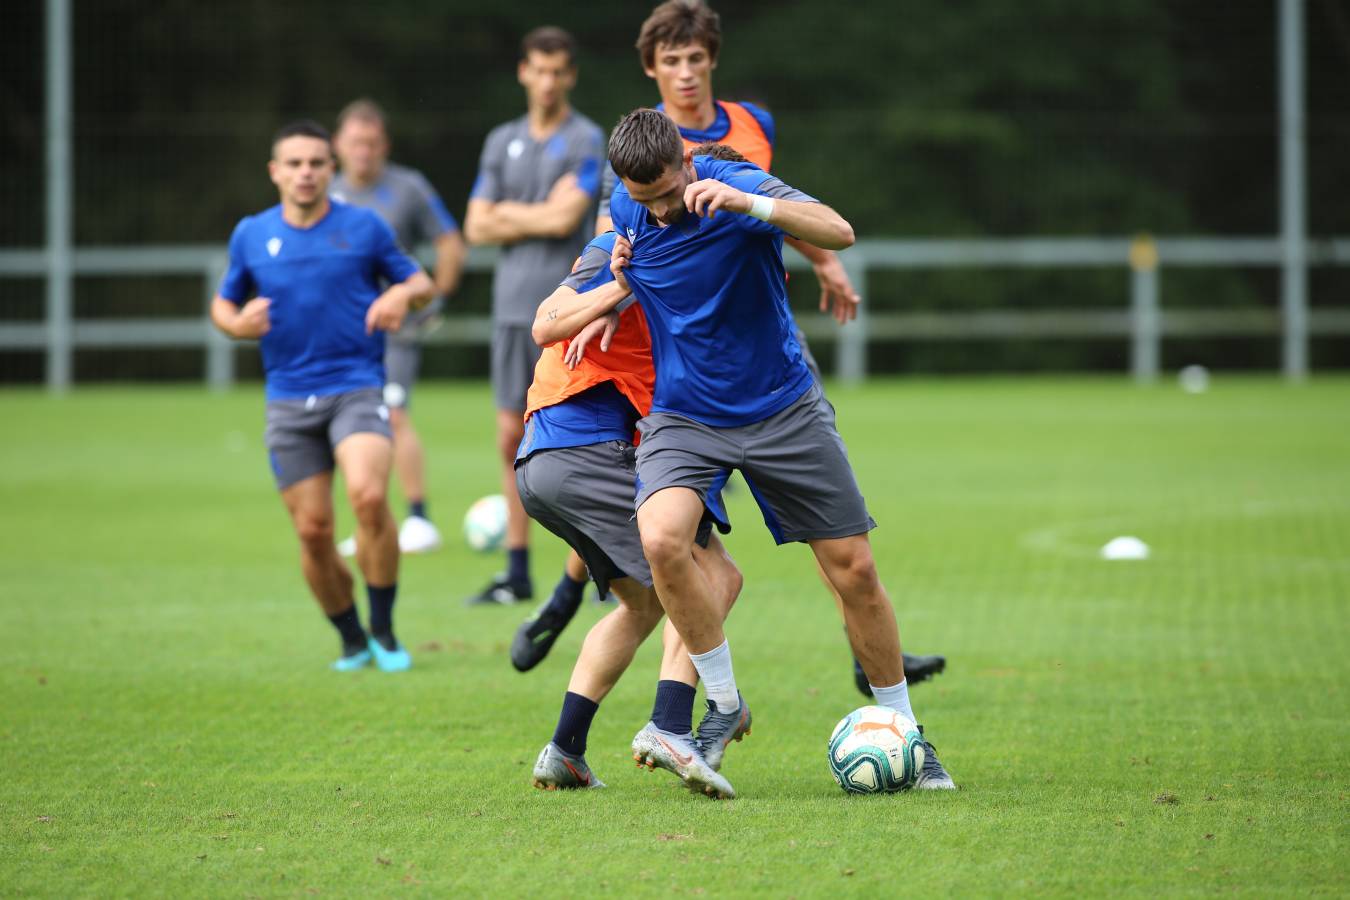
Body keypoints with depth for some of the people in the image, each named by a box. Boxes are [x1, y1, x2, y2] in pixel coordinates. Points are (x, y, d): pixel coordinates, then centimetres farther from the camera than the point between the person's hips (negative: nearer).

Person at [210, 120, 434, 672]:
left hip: (357, 387, -3)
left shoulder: (363, 228, 3)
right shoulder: (252, 236, 8)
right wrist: (237, 324, -5)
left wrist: (404, 295, -12)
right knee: (313, 531, -1)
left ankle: (383, 632, -11)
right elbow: (223, 304, 19)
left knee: (368, 496, -27)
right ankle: (352, 641, 21)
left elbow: (421, 283, 12)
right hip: (289, 399, 3)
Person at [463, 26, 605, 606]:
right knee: (512, 438, 5)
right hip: (513, 308, 6)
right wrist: (539, 220, -4)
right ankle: (517, 573, 10)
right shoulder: (502, 142, 14)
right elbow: (477, 228, 8)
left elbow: (565, 216, -14)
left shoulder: (586, 140, -3)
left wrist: (509, 213, 1)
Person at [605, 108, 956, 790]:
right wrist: (617, 289, -1)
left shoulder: (738, 186, -18)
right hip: (683, 418, 2)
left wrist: (748, 204, -48)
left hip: (782, 411, -2)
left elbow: (839, 232, -34)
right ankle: (724, 703, -8)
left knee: (854, 572, 0)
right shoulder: (624, 210, -4)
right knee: (660, 538, -27)